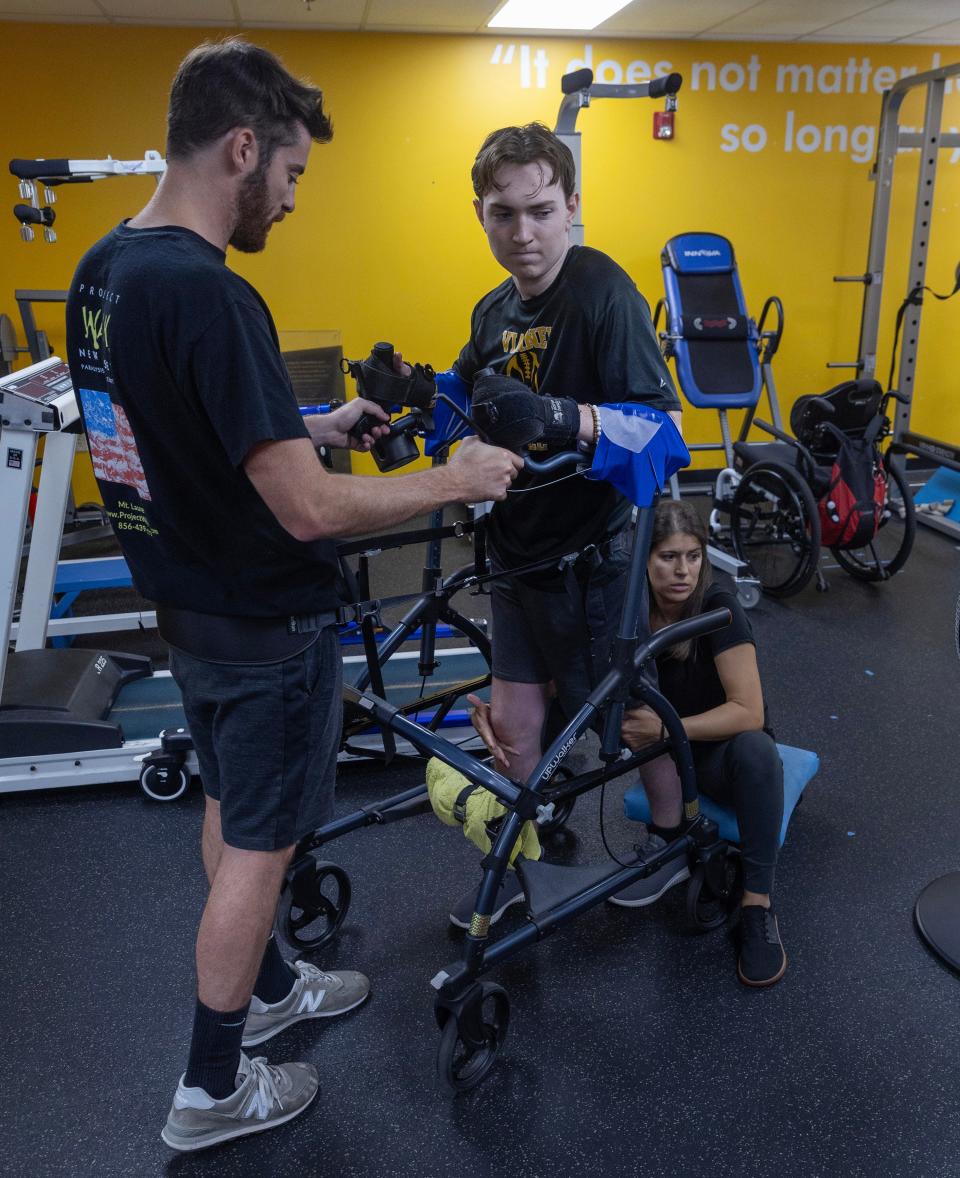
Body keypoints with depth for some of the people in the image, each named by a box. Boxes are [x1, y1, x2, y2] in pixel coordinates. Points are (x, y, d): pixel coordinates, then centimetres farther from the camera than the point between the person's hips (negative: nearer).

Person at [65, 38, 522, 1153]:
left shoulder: (101, 269, 2)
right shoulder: (208, 294, -28)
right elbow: (310, 509, -31)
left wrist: (320, 424, 12)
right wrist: (455, 478, -18)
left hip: (186, 603, 9)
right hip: (265, 623, -9)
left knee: (228, 806, 23)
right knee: (258, 845, 8)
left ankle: (268, 986, 46)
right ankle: (212, 1087, 27)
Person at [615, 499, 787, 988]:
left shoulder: (717, 606, -24)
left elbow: (748, 713, -29)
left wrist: (666, 729, -41)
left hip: (720, 752, -3)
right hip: (662, 759, 3)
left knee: (755, 749, -37)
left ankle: (757, 907, -26)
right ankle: (669, 843, -15)